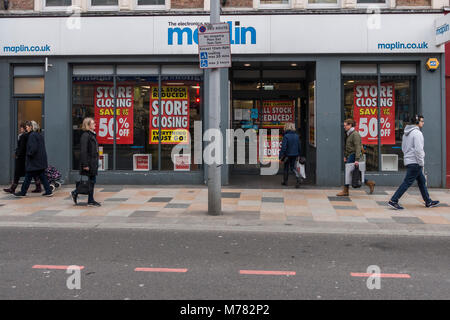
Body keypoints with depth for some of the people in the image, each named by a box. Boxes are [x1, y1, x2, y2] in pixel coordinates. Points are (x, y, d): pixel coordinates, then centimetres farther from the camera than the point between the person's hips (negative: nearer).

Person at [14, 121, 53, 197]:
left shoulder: (32, 135, -15)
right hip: (41, 161, 8)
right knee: (42, 176, 9)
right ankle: (48, 191, 6)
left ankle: (23, 192, 12)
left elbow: (33, 148, -24)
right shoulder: (39, 135, 12)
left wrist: (29, 154, -10)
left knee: (28, 177, 2)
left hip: (34, 161, -8)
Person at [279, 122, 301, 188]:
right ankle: (298, 178, -11)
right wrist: (298, 155, 17)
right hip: (294, 155, 4)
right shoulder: (296, 136, 1)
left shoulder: (286, 136, -17)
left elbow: (283, 147, -20)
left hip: (287, 154, -4)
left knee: (286, 168, 12)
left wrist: (281, 156, -15)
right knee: (292, 167, 13)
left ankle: (285, 181, 22)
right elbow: (299, 146, 7)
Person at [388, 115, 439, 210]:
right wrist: (421, 163, -15)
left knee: (422, 181, 17)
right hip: (415, 163, -10)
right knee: (407, 182, -7)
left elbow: (403, 148, 19)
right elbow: (418, 150, -21)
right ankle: (393, 201, -8)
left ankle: (428, 202, 25)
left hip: (408, 160, 10)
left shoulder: (406, 133, 13)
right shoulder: (417, 133, -16)